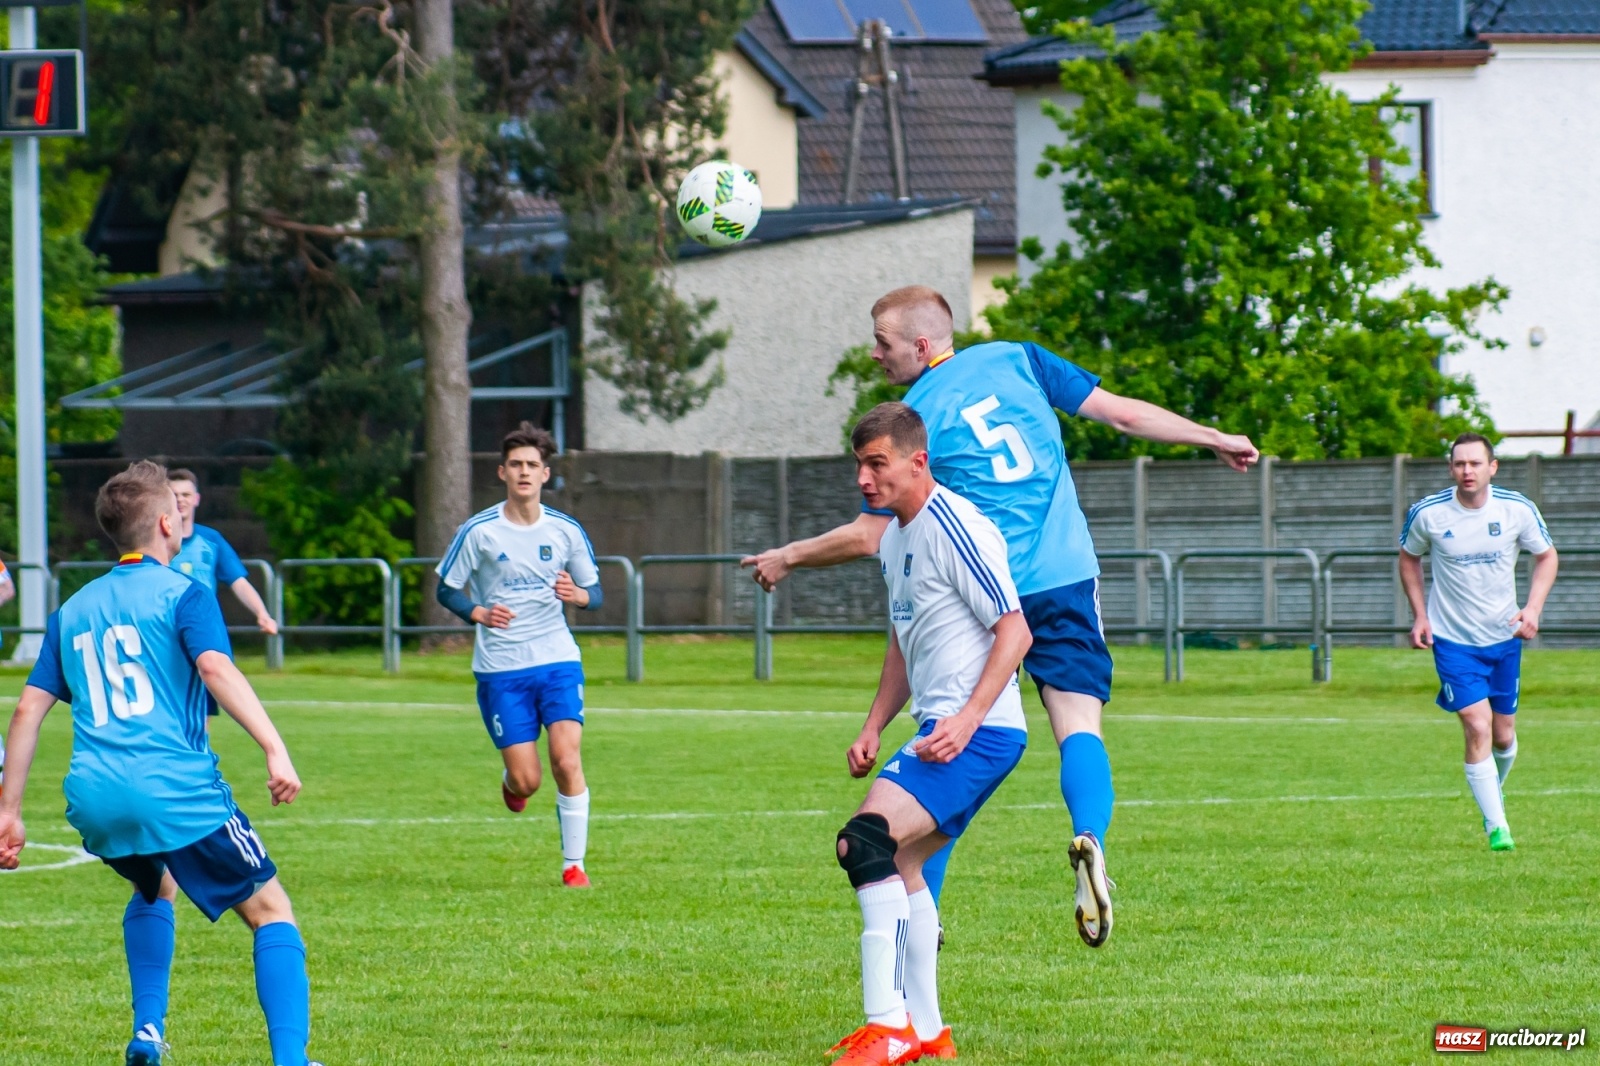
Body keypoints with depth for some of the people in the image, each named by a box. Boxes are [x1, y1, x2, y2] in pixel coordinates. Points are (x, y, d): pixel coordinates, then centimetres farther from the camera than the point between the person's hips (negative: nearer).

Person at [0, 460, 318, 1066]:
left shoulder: (72, 611, 20)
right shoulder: (180, 594, 3)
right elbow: (216, 669, -15)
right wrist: (275, 750, -24)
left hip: (93, 800, 6)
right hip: (177, 789, -6)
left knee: (155, 886, 36)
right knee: (271, 913, 2)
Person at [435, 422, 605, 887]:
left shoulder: (566, 531, 3)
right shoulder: (479, 531, -4)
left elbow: (595, 593, 11)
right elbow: (446, 589, 3)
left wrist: (578, 595, -14)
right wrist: (479, 613, -17)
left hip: (558, 660, 1)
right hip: (500, 668, -1)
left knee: (567, 761, -15)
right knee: (526, 780, -4)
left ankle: (574, 864, -4)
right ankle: (509, 780, 35)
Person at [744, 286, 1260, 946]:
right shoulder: (1016, 360, 7)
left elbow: (869, 537, 0)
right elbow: (1121, 413, 5)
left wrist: (787, 559, 15)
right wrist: (1215, 440, 14)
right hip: (1066, 578, 2)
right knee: (1078, 726, -2)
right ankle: (1090, 841, -33)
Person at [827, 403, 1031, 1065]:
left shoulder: (954, 528, -14)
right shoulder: (895, 538, 16)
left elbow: (1015, 632, -17)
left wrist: (967, 719, -24)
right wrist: (874, 728, 19)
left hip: (976, 731, -11)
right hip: (940, 727, 11)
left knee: (867, 842, -23)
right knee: (898, 866, 16)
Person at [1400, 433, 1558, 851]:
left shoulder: (1519, 510, -10)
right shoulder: (1427, 514, -11)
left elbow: (1546, 556, 5)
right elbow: (1409, 558, 8)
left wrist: (1533, 608, -9)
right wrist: (1420, 615, -1)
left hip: (1504, 636, 2)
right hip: (1453, 639, -2)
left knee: (1503, 736, 9)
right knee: (1477, 727, -15)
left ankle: (1493, 789, 42)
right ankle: (1496, 826, -9)